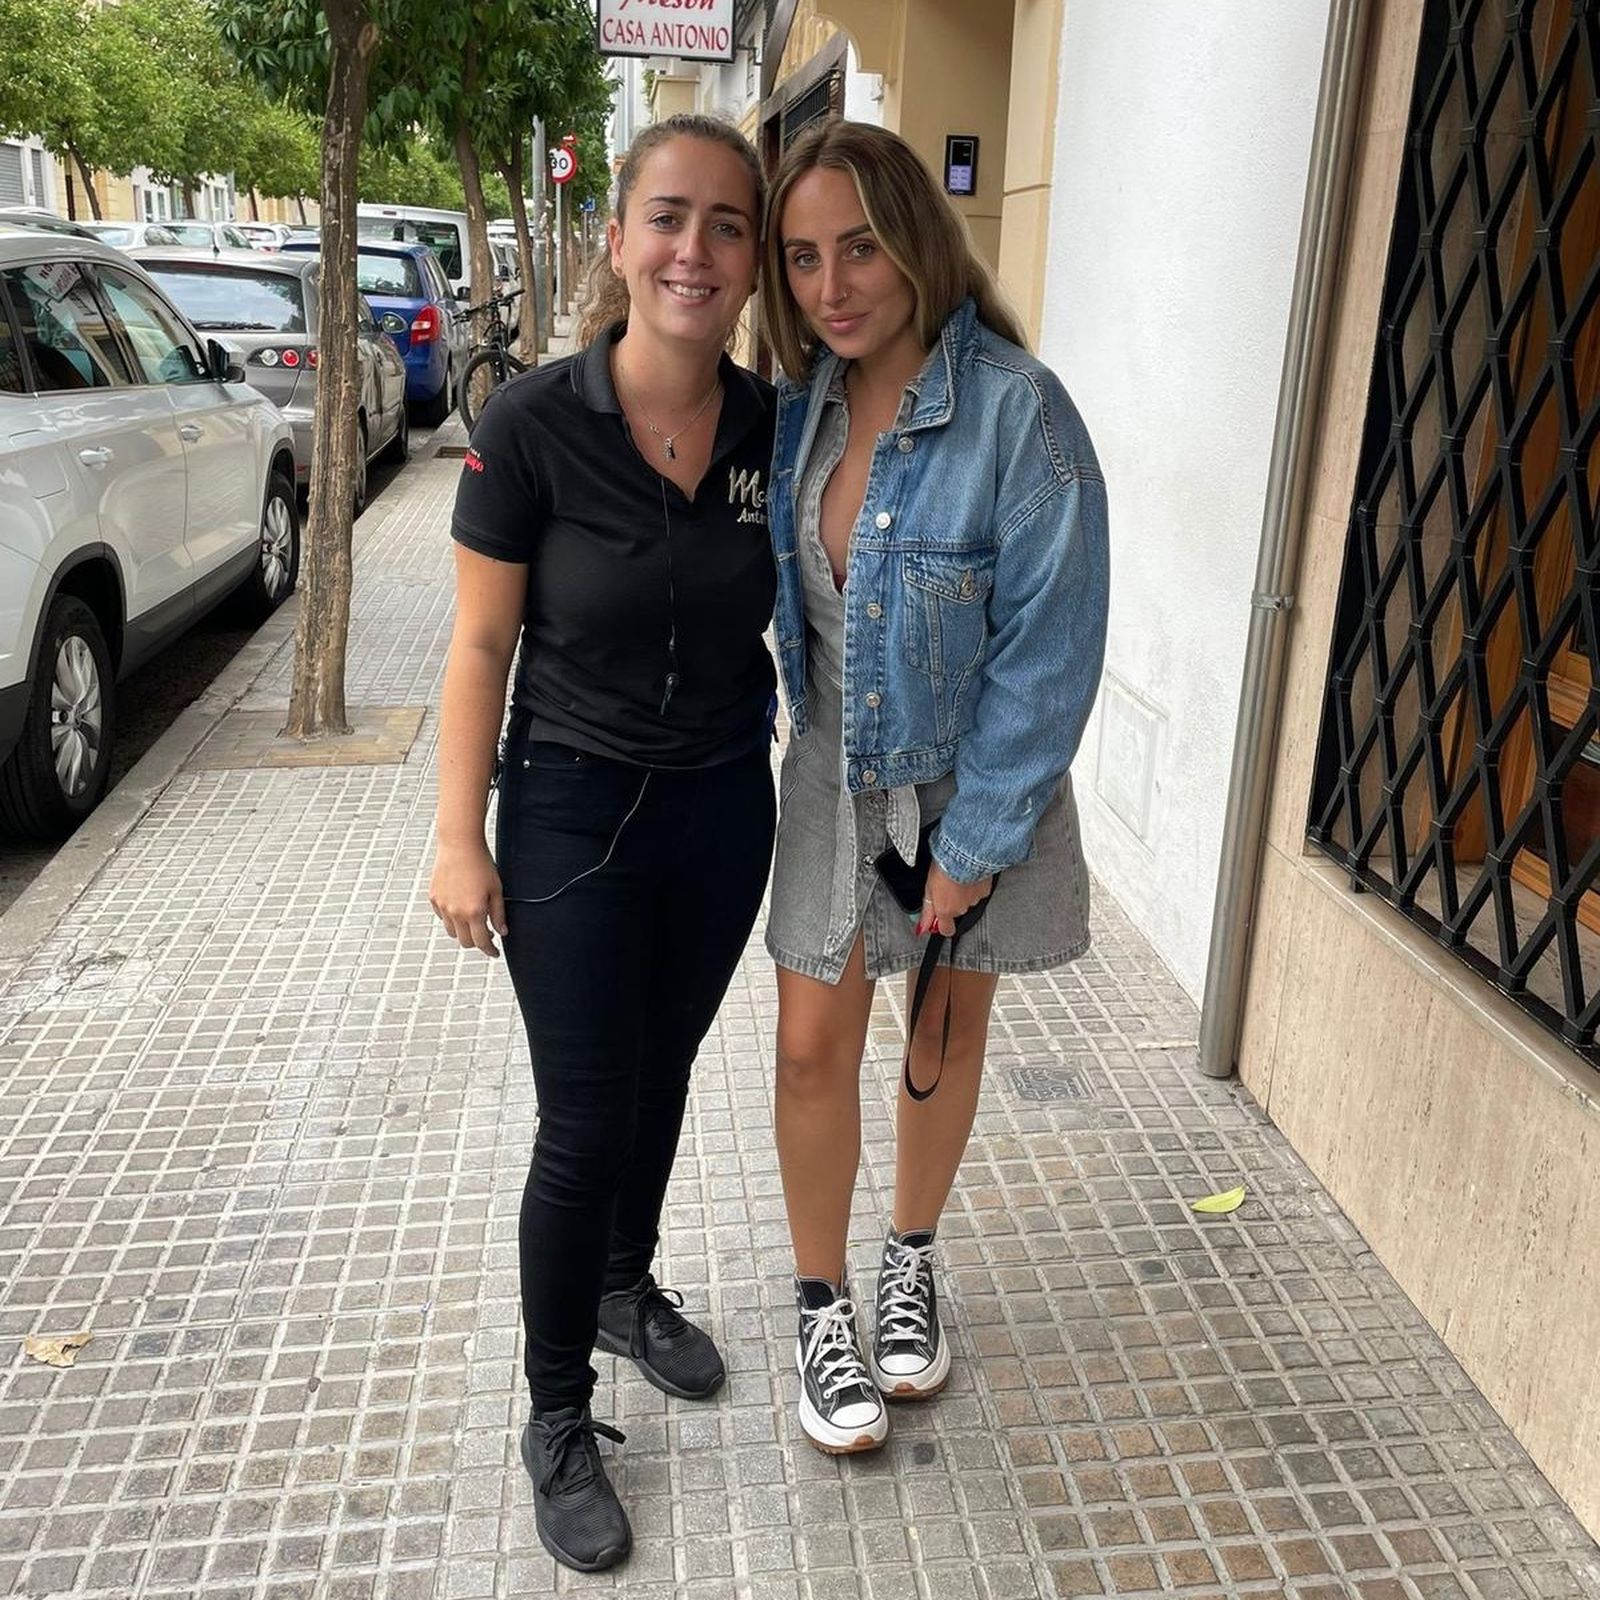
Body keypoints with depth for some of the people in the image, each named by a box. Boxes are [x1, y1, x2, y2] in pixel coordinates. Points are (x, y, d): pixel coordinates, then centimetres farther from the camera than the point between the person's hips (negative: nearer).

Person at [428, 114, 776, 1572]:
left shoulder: (776, 428, -6)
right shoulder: (533, 424, -17)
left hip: (726, 808, 4)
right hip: (573, 811, -4)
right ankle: (558, 1420, 26)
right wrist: (460, 841, -10)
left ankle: (628, 1289, 48)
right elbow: (481, 643, -10)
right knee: (584, 1125, 4)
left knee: (662, 1070, 21)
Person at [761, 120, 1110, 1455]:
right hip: (834, 777, 4)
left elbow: (1051, 647, -19)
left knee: (947, 1037, 14)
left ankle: (913, 1263, 40)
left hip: (974, 786, -3)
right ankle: (824, 1305, 25)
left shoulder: (1017, 410, -21)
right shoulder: (802, 404, -3)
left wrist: (971, 843, -17)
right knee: (815, 1045, 3)